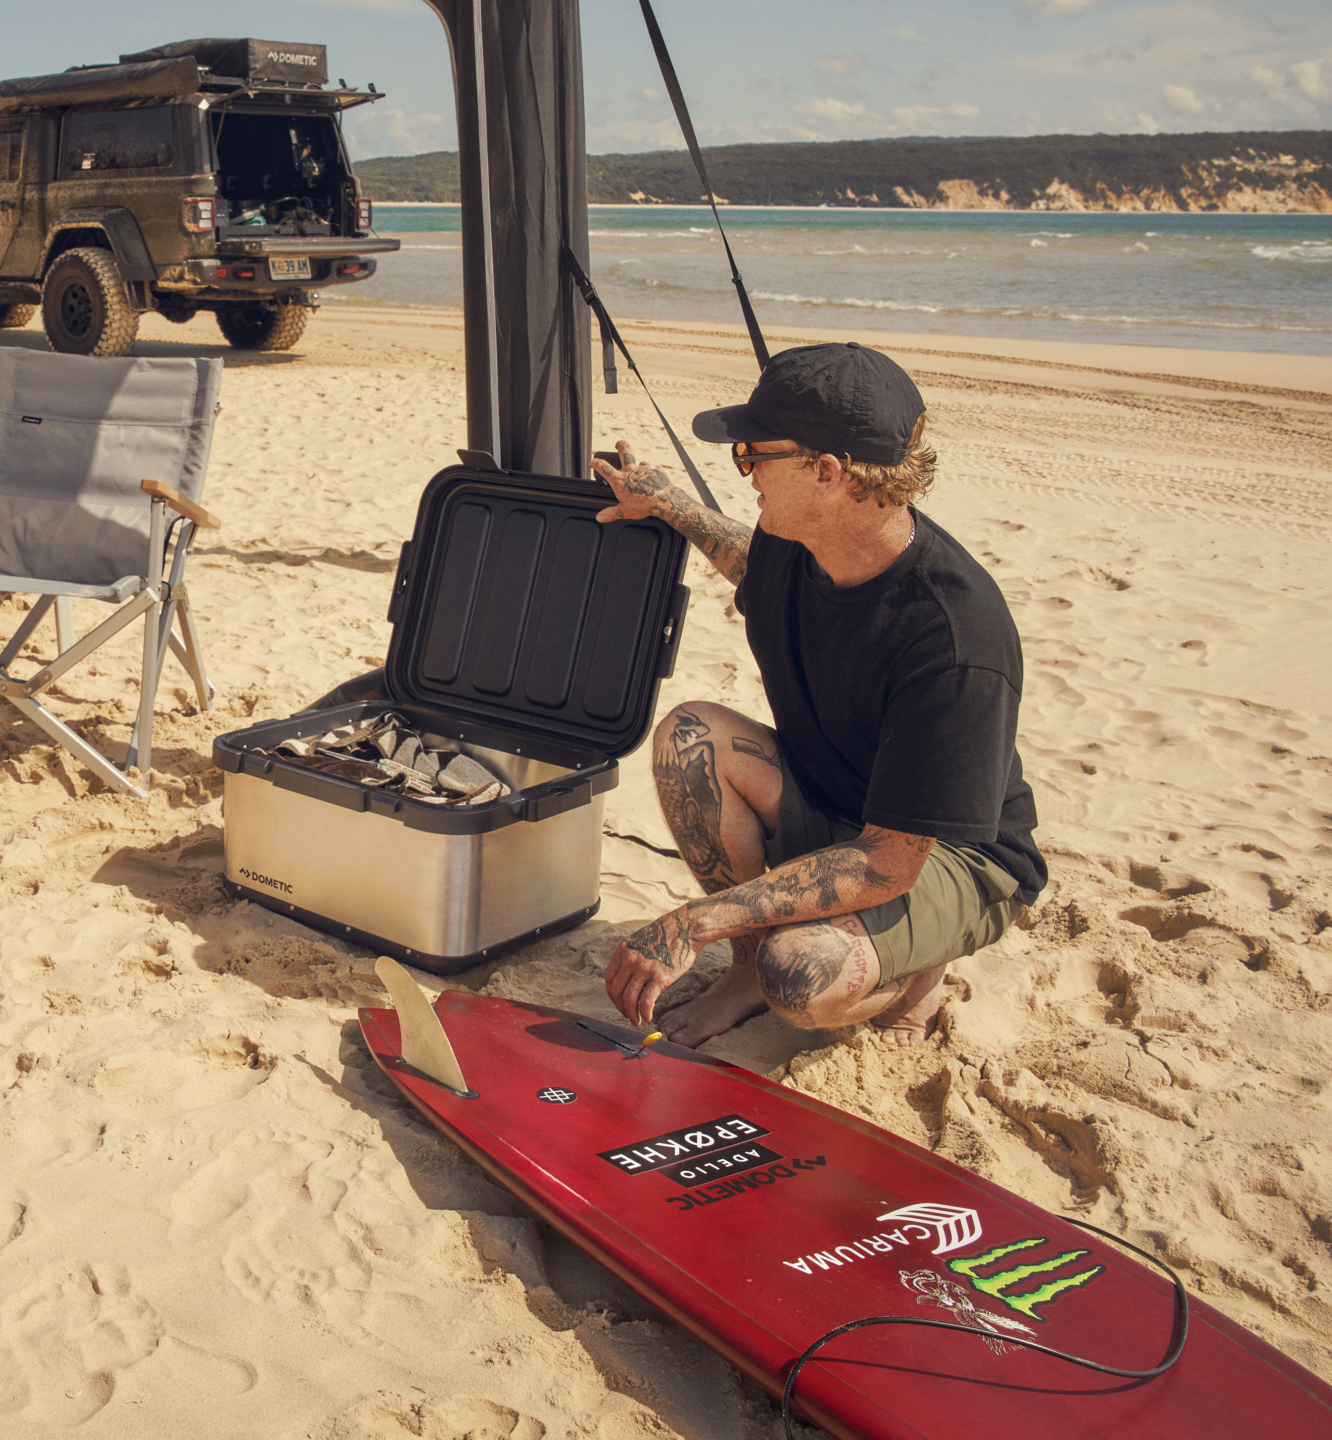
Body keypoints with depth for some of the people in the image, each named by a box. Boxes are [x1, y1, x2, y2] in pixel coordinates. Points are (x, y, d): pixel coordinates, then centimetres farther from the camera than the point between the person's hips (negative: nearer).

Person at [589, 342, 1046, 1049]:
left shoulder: (955, 640, -35)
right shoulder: (794, 543, -11)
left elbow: (890, 863, -34)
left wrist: (694, 924, -37)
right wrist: (670, 506, 16)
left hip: (953, 856, -7)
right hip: (822, 805, 7)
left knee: (803, 976, -35)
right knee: (690, 733, -19)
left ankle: (912, 980, 2)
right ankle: (750, 967, -3)